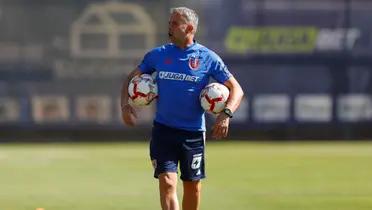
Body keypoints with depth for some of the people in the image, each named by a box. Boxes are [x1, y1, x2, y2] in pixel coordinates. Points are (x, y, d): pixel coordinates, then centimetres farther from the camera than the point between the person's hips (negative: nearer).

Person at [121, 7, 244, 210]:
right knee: (167, 182, -14)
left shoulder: (208, 58, -2)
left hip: (194, 132, 0)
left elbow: (236, 89, -1)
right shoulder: (157, 55, 3)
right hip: (163, 130, 0)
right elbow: (131, 78, 14)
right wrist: (125, 104, -4)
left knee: (193, 186, 9)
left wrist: (226, 113, -18)